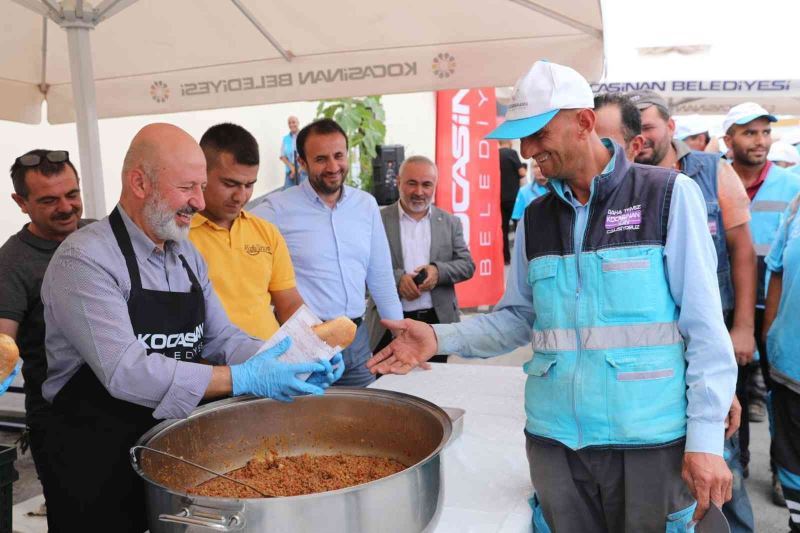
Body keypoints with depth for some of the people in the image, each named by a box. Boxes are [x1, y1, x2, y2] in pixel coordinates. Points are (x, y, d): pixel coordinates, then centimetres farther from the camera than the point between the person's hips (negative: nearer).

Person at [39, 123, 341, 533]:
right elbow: (125, 372, -28)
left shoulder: (187, 254, 6)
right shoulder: (84, 260, -19)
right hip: (99, 466, -7)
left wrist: (291, 363, -13)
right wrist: (242, 379, -31)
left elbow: (221, 338, 5)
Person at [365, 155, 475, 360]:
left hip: (437, 321, 3)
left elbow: (467, 265, 6)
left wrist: (438, 271, -13)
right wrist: (397, 278, -20)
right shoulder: (378, 220, 1)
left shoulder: (450, 223, 10)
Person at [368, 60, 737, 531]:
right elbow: (518, 317, 9)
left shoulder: (669, 194, -7)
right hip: (554, 438, 4)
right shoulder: (535, 218, 7)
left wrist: (707, 437, -12)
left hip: (651, 439, -3)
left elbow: (705, 323, -8)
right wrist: (440, 339, -5)